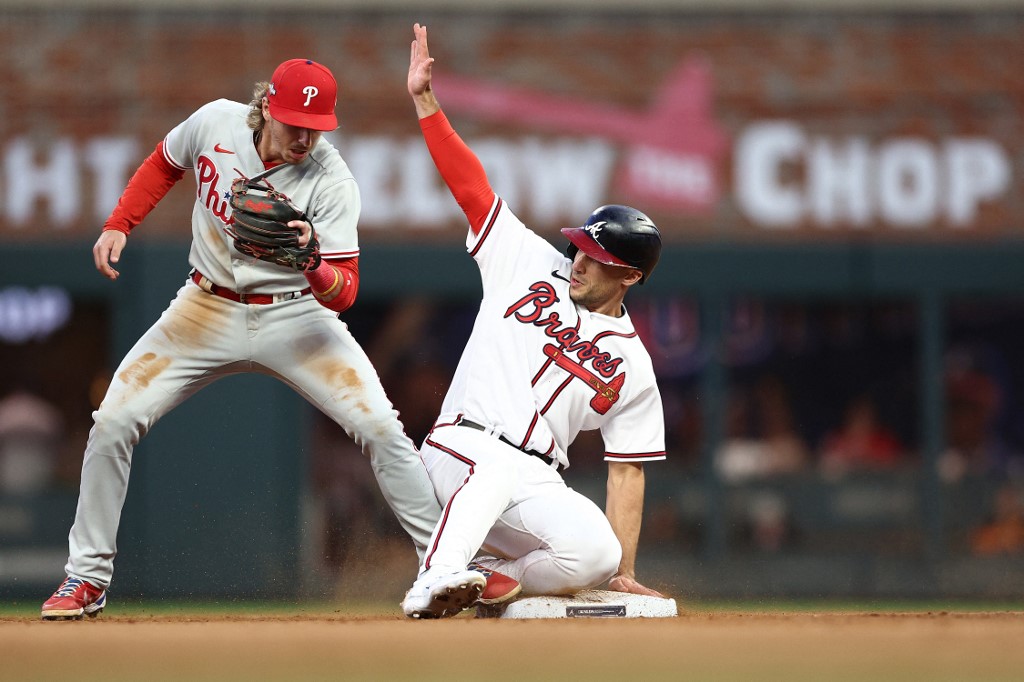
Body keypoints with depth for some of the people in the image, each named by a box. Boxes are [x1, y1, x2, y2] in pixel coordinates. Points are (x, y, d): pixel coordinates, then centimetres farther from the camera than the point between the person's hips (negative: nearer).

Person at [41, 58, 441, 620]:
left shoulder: (331, 182, -21)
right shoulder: (215, 123, -13)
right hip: (207, 312, 2)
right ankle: (86, 577, 7)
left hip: (294, 315, -2)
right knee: (112, 425, -8)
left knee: (380, 427, -17)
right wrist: (118, 225, 1)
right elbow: (163, 166, 11)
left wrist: (313, 265, -46)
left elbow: (343, 293, -25)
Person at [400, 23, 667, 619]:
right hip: (464, 447, -2)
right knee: (502, 463, -39)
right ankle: (434, 585, -50)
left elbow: (627, 473, 9)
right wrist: (425, 99, -2)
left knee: (598, 554, -28)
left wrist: (624, 572, -1)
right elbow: (469, 183, 7)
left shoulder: (632, 365, 11)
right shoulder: (532, 265, 12)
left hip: (538, 487, 2)